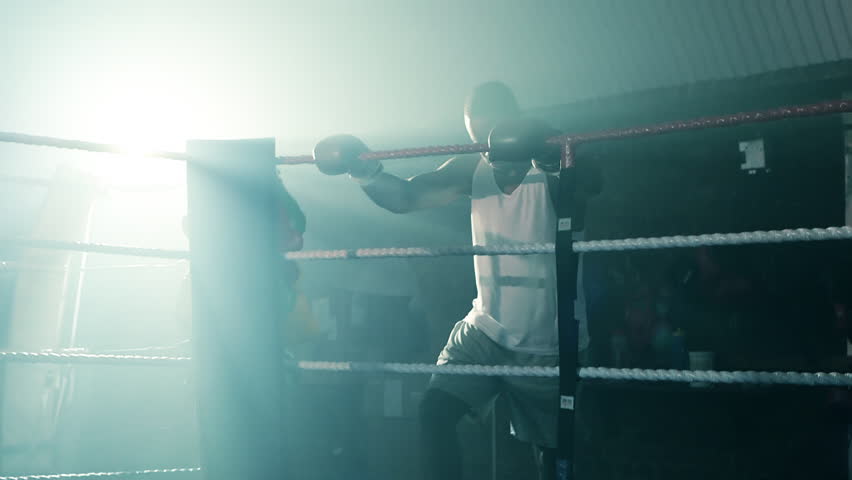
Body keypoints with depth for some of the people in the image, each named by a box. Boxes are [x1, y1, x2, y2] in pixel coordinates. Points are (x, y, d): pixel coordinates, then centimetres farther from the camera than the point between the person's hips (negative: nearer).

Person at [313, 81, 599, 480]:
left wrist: (548, 156, -60)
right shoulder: (474, 171, -2)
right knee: (434, 410, -15)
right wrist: (364, 172, -29)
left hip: (550, 346, -3)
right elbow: (405, 196, -9)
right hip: (485, 331, 3)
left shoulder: (555, 172, -15)